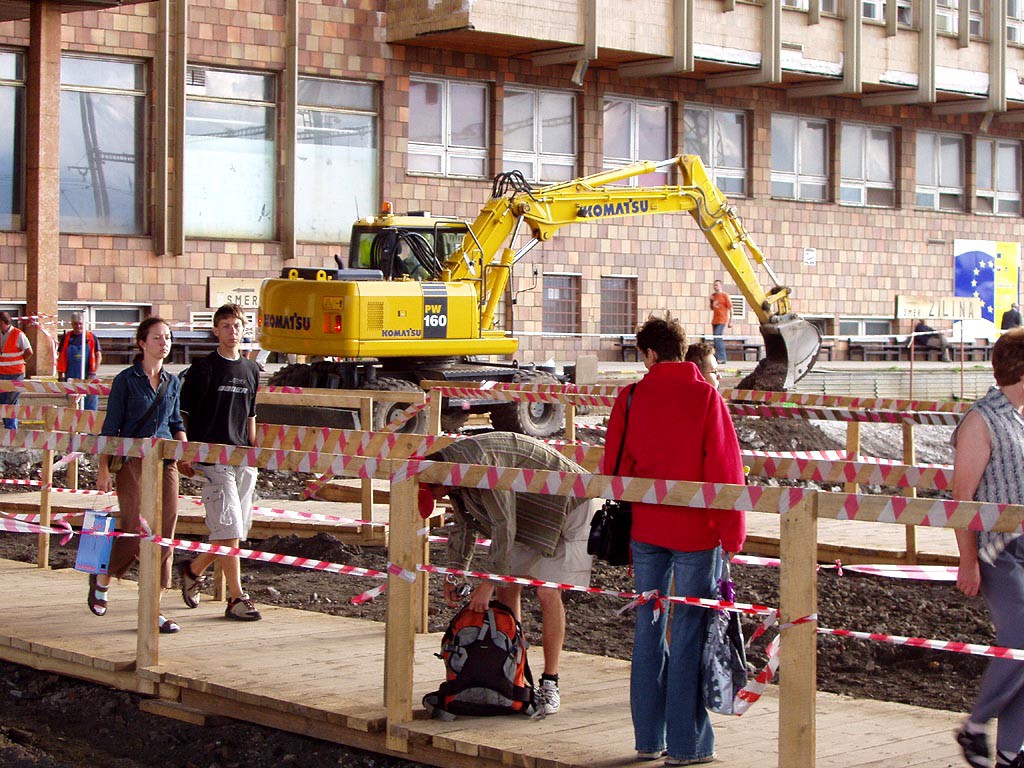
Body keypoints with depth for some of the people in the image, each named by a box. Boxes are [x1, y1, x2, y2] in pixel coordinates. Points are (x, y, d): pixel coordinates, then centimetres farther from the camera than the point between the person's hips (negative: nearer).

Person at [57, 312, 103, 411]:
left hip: (87, 377, -1)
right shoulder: (66, 337, 6)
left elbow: (98, 356, 3)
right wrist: (60, 376, 3)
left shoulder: (91, 337, 3)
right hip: (71, 378, 1)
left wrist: (93, 373, -7)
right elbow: (60, 358, 9)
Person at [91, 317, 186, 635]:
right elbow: (111, 427, -2)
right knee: (136, 531, -8)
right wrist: (103, 468, -5)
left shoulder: (173, 382, 11)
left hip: (165, 462, 5)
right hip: (132, 462, -5)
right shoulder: (126, 380, -2)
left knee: (164, 535, -1)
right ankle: (101, 579, 21)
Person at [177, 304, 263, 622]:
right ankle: (237, 598, -6)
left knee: (237, 530, 9)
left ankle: (193, 569, 31)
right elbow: (183, 413, -1)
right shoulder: (203, 368, -2)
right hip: (212, 459, -6)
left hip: (243, 460, 6)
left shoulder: (251, 370, 14)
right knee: (228, 529, -10)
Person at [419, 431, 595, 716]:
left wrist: (487, 584, -28)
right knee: (506, 588, 3)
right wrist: (453, 573, 10)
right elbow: (465, 524, 16)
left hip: (568, 511, -10)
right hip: (528, 516, 10)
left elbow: (504, 526, -32)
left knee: (548, 593, -15)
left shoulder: (478, 461, -32)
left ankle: (550, 684, -7)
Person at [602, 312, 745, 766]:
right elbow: (724, 468, -10)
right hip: (696, 532, -3)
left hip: (646, 529, 3)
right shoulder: (705, 397, -9)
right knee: (689, 631, 2)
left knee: (648, 626, 12)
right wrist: (731, 533, -2)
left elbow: (615, 466, 7)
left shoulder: (630, 398, 0)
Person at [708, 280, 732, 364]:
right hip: (715, 321, 7)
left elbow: (730, 308, -6)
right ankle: (723, 358, 15)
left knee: (718, 339, -16)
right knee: (720, 340, 10)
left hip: (722, 321, -7)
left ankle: (719, 357, -16)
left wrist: (730, 321, -10)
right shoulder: (713, 295, 13)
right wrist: (710, 300, 2)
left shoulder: (725, 295, -5)